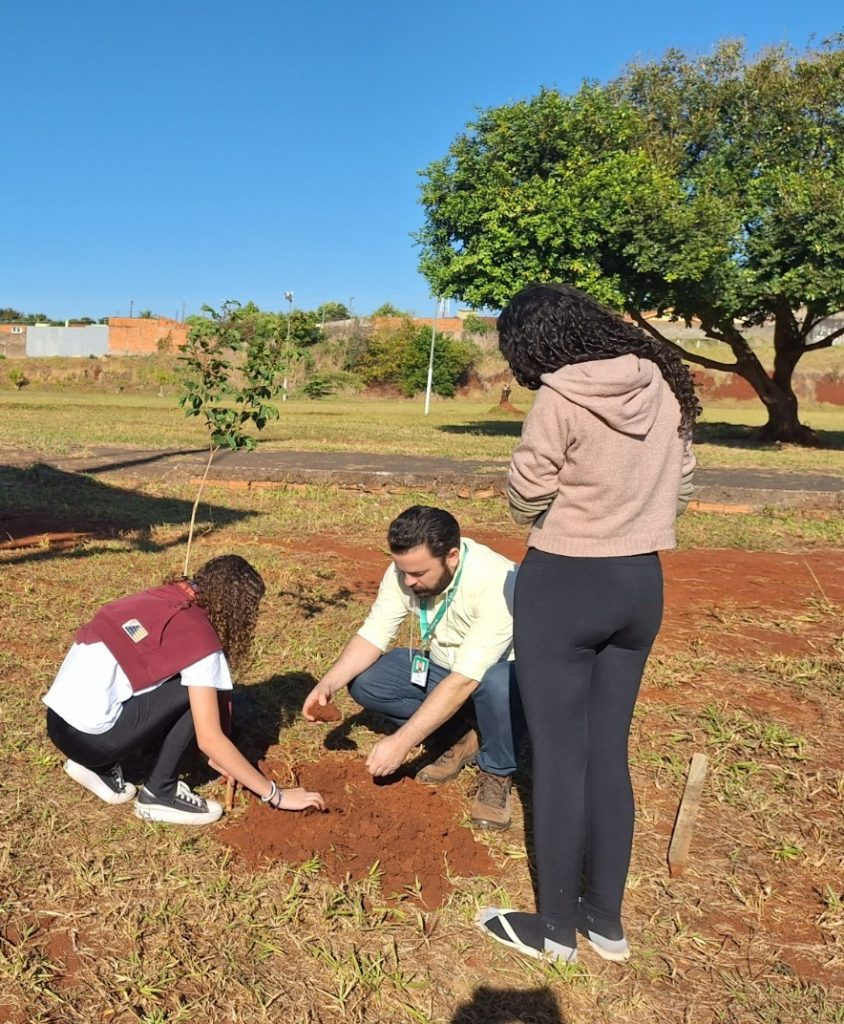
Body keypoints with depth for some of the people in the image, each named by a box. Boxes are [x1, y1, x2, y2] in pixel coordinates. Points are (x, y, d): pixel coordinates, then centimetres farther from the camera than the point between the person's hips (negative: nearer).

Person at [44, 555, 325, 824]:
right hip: (90, 735, -8)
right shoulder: (199, 637, -12)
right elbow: (210, 739, -12)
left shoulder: (158, 601, 12)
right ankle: (159, 795, 4)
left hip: (59, 722, 8)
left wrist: (215, 756, 28)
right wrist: (275, 794, -3)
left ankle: (99, 765, 16)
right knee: (196, 692, -3)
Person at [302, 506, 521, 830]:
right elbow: (373, 635, -12)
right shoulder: (405, 571, -18)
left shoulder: (493, 582, -36)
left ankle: (496, 774, -8)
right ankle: (460, 741, 5)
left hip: (501, 668, -6)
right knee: (364, 681, -14)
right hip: (441, 665, 6)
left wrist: (401, 742, -36)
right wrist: (328, 684, -29)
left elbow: (464, 681, -38)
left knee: (498, 684, -40)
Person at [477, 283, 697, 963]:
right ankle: (606, 920, 30)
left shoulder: (561, 399, -18)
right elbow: (680, 488, 8)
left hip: (564, 585, -7)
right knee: (609, 753, 16)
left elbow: (526, 498, -11)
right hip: (641, 583, 7)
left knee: (559, 757, 7)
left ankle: (557, 927, 23)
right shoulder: (666, 386, 2)